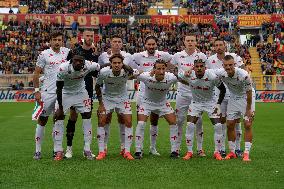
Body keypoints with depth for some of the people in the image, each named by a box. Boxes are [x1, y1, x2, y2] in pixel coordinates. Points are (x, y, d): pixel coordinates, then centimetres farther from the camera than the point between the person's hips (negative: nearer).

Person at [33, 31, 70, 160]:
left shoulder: (66, 52, 7)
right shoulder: (44, 54, -4)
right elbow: (36, 73, -1)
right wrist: (36, 91, -8)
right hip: (48, 92, -3)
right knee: (42, 120, 1)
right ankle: (38, 150, 7)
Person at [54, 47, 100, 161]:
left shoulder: (89, 66, -28)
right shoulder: (64, 68, -32)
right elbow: (59, 89, -21)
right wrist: (60, 107, -17)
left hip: (81, 93, 2)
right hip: (65, 93, -2)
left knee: (87, 117, -4)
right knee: (59, 118, -9)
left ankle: (87, 150, 6)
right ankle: (58, 151, -1)